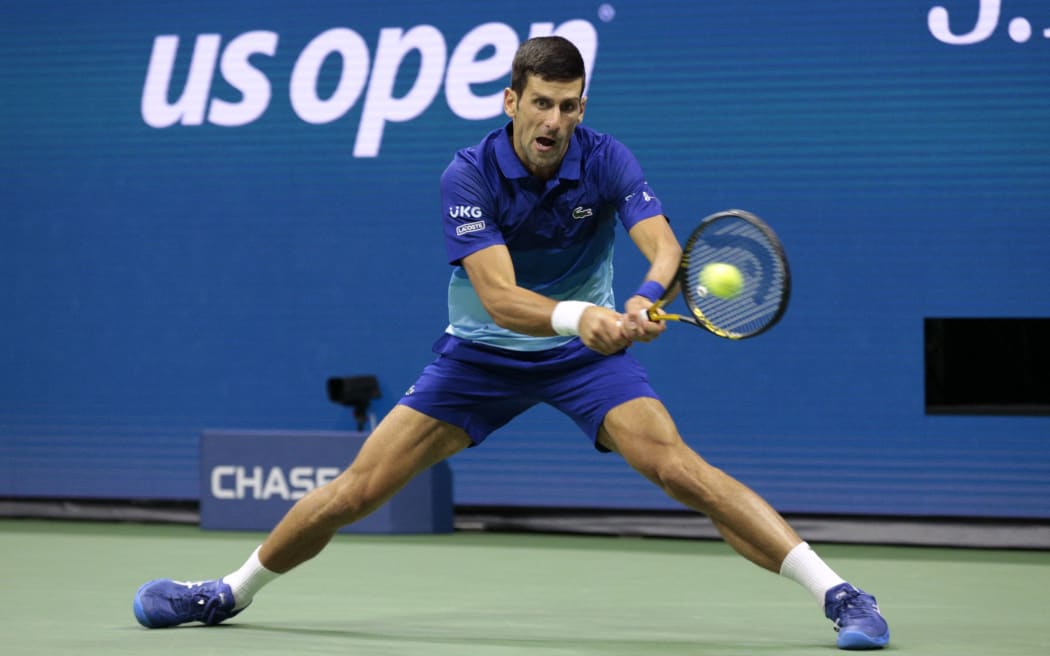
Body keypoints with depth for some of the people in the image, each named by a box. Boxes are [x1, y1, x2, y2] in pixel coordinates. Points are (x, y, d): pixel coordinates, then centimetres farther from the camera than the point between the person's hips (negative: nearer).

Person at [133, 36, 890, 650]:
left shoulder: (606, 160, -17)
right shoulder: (470, 175, -20)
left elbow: (665, 245, -30)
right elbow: (499, 298, -30)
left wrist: (644, 300, -54)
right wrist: (578, 314, -50)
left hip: (587, 350, 0)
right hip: (483, 351, 1)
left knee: (675, 464, -24)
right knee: (358, 489, -2)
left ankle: (837, 594, -25)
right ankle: (229, 594, 20)